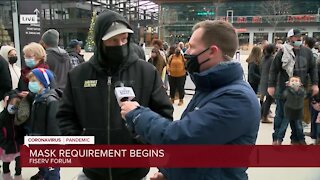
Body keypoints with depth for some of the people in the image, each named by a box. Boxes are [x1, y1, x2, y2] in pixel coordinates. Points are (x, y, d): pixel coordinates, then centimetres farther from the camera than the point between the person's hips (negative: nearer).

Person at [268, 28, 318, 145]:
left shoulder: (307, 52, 6)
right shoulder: (283, 52, -5)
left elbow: (313, 69, 11)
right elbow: (274, 70, -4)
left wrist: (315, 84, 4)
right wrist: (271, 85, -7)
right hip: (284, 89, -3)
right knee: (281, 114, 4)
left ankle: (296, 138, 25)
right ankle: (277, 138, 15)